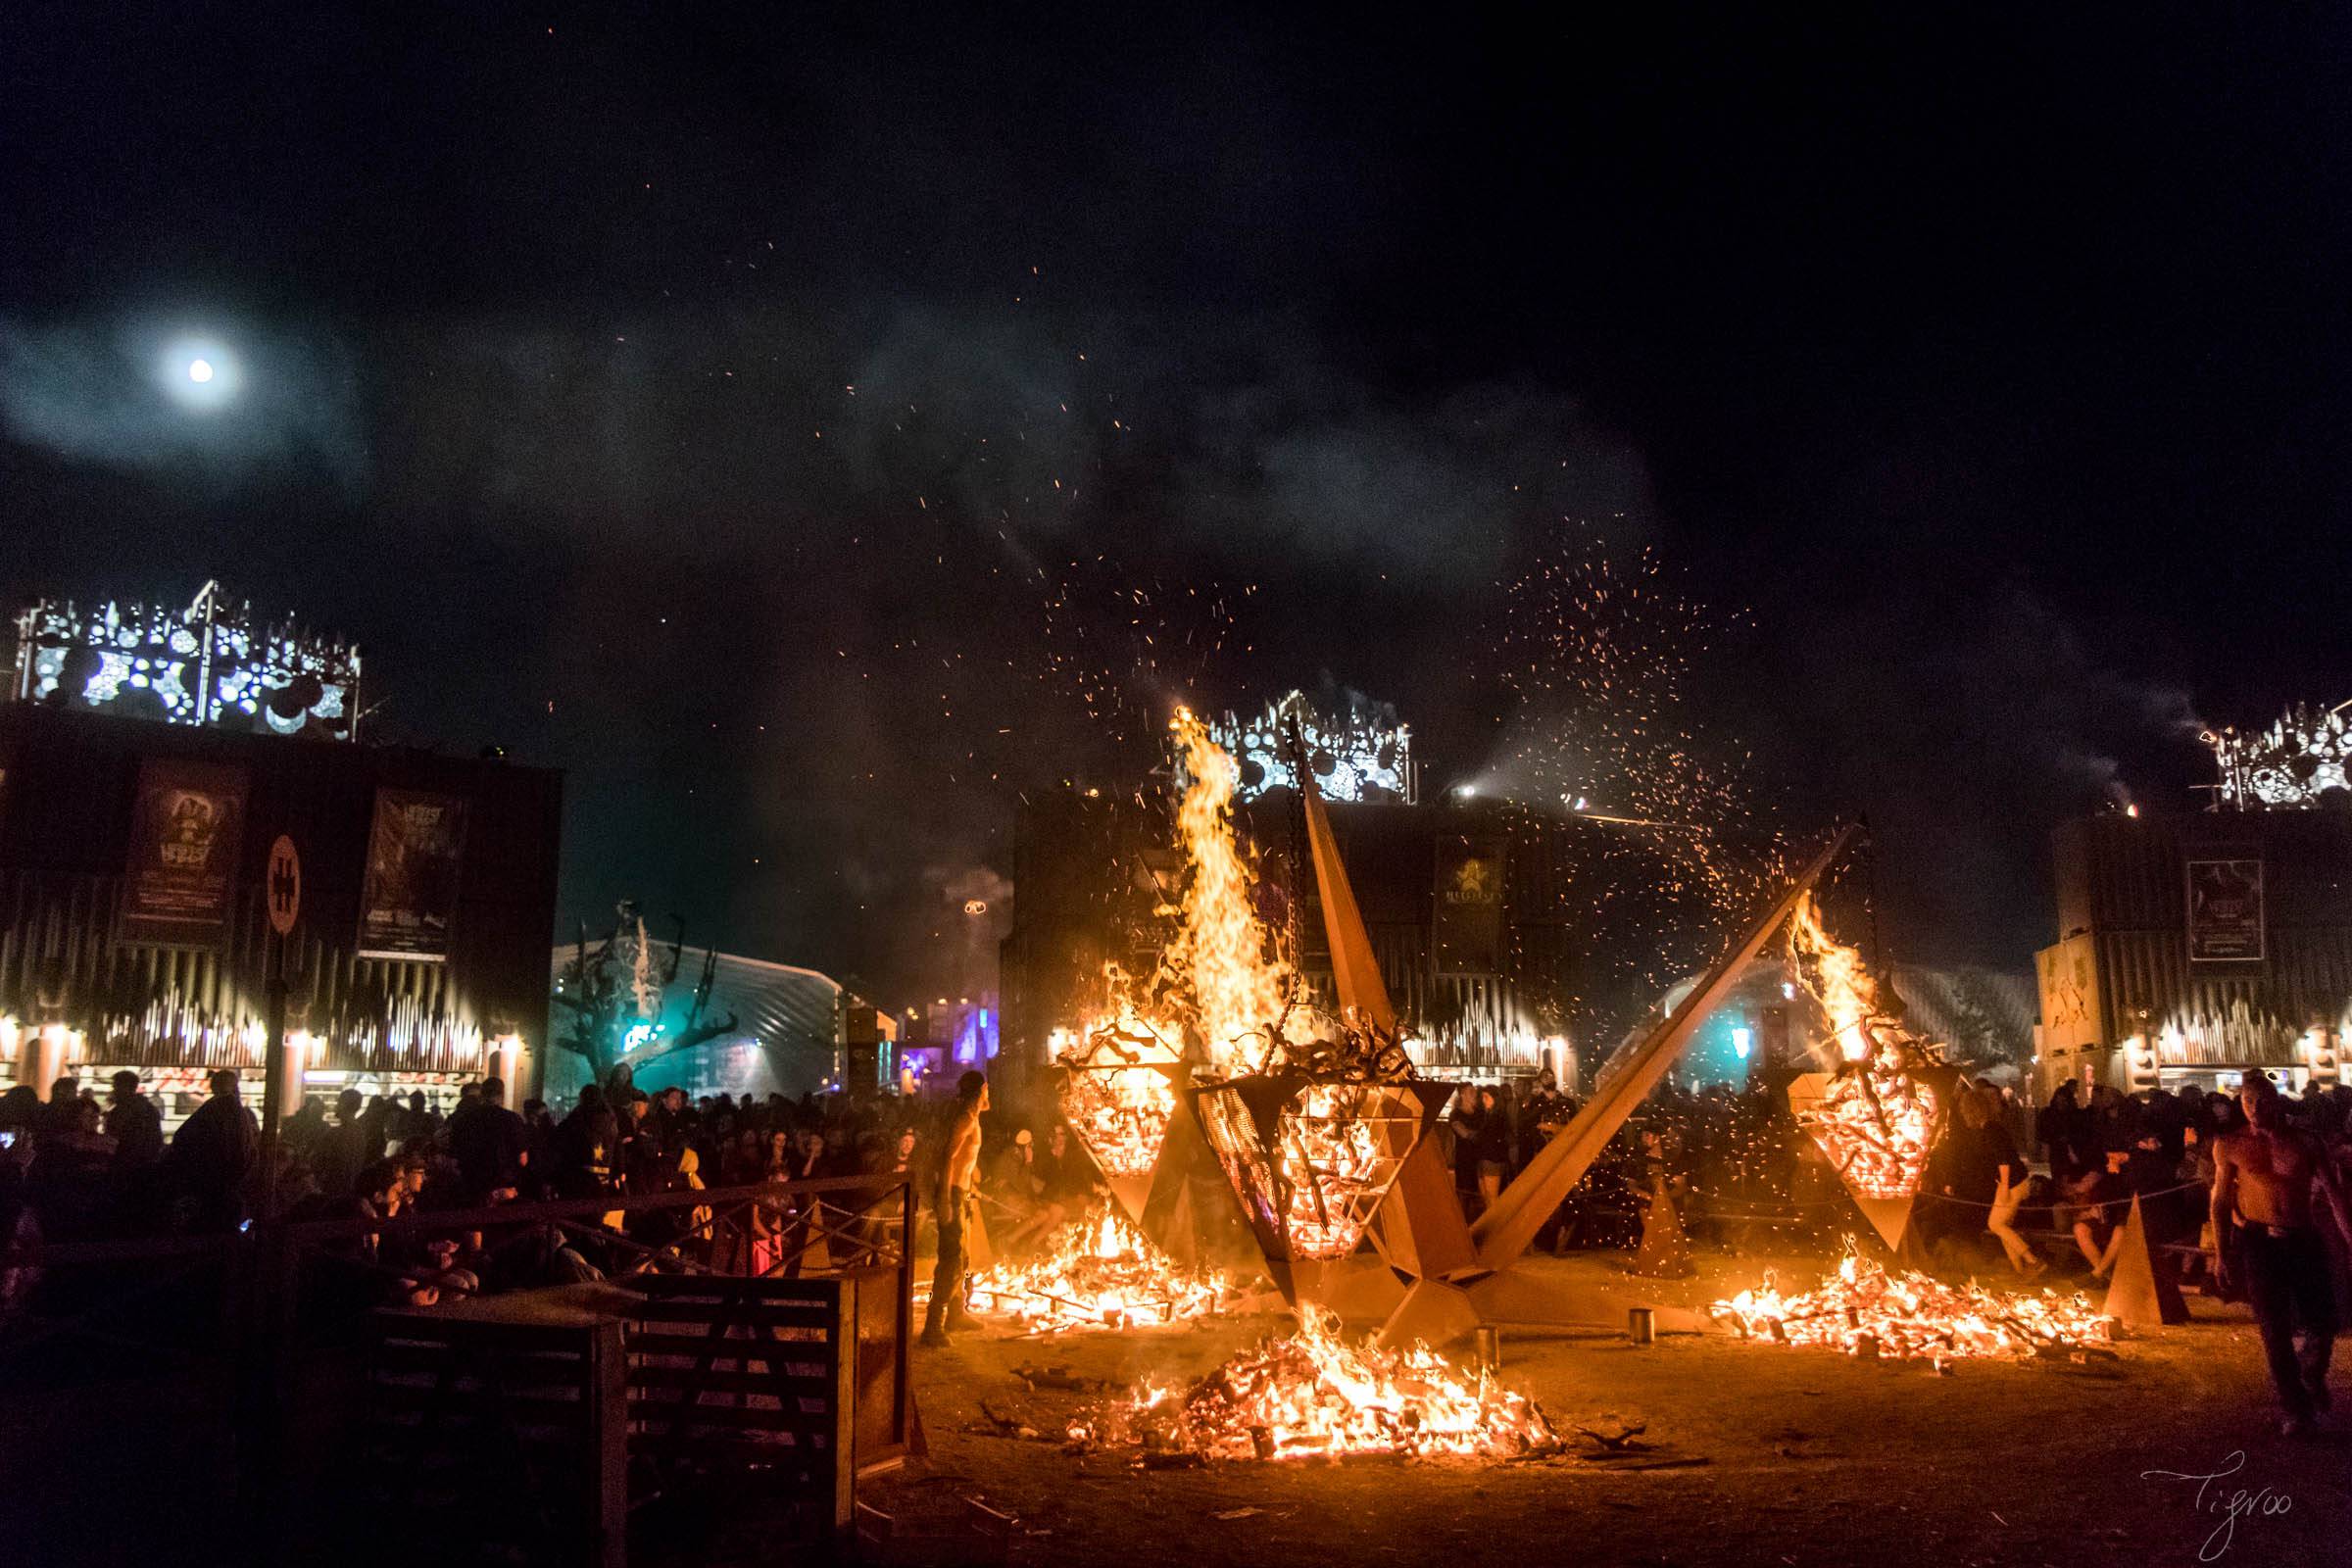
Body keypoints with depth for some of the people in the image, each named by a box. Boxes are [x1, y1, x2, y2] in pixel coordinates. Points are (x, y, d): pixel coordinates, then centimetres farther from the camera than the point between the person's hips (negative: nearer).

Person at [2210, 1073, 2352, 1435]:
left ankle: (2312, 1376, 36)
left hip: (2305, 1241, 1)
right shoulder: (2232, 1146, 0)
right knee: (2275, 1330, -2)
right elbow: (2221, 1201, 4)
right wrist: (2221, 1253, 1)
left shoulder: (2306, 1143, 0)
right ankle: (2296, 1408, 11)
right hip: (2260, 1243, -1)